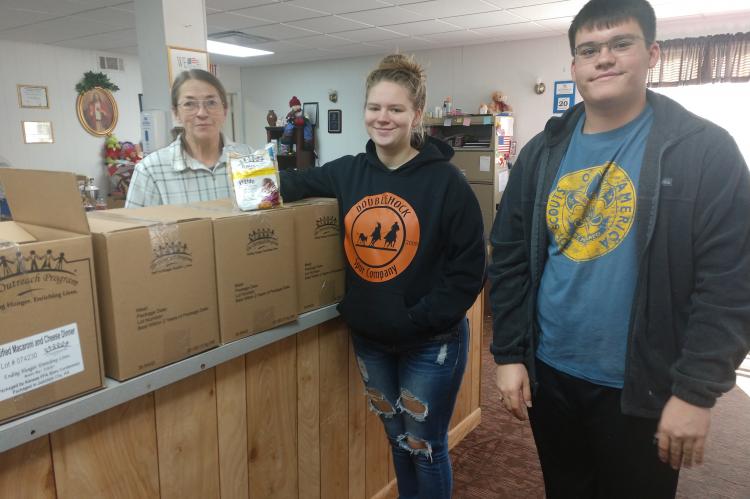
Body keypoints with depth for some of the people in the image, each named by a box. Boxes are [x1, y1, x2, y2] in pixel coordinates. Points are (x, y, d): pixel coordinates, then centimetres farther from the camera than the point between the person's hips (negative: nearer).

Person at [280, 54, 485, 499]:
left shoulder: (446, 180, -14)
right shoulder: (349, 171, 0)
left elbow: (469, 268, -15)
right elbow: (299, 183, 12)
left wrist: (418, 319, -19)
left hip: (430, 342, -4)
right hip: (369, 339, 5)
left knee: (426, 448, 13)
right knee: (398, 441, 23)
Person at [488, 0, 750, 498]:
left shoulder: (705, 150, -9)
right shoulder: (542, 153, 2)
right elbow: (510, 260, 2)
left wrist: (696, 389, -15)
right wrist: (509, 355, 0)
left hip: (643, 388, -3)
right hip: (550, 374, 4)